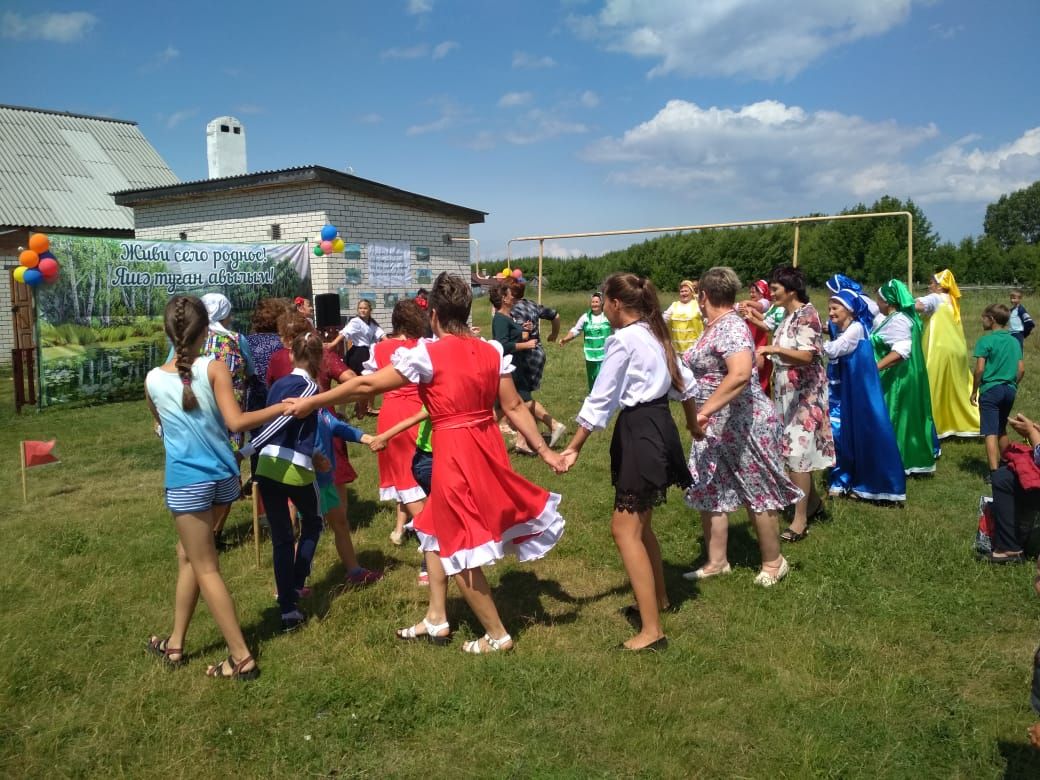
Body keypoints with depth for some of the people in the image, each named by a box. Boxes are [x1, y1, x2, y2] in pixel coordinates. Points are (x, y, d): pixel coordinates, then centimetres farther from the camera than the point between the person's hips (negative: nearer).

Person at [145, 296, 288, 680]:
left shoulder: (153, 380, -1)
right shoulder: (214, 368, -8)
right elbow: (235, 422, -17)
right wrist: (281, 407, -9)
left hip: (186, 482, -2)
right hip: (223, 477, 2)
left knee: (205, 569, 5)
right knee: (188, 553, 21)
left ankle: (242, 658, 7)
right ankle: (175, 643, 32)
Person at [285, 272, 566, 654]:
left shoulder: (427, 353, -12)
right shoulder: (492, 351, 2)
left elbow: (367, 385, -9)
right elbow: (514, 407, 3)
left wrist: (311, 402, 1)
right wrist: (544, 451, 11)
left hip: (454, 455, -7)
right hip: (488, 449, 7)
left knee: (460, 547, 10)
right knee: (436, 528, 23)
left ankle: (497, 634, 22)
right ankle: (436, 618, 31)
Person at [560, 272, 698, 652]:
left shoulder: (622, 340, -15)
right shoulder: (655, 333, 11)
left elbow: (600, 401, -16)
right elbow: (684, 381, 19)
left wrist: (573, 447, -11)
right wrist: (692, 422, 35)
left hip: (640, 433, -9)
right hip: (661, 426, 10)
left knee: (625, 530, -6)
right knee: (638, 523, 21)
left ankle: (651, 631, -4)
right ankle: (657, 599, 39)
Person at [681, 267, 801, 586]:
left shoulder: (731, 327, -20)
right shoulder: (714, 327, 9)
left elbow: (740, 374, -35)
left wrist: (704, 411, -36)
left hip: (743, 425, -9)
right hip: (715, 429, 10)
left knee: (757, 494, 6)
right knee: (708, 493, 11)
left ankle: (774, 562, 23)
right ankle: (716, 562, 22)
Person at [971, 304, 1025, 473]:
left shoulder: (985, 341, -10)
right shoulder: (1015, 341, 8)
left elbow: (979, 369, -14)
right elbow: (1021, 369, 7)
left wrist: (974, 391, -4)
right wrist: (1012, 385, 20)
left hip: (991, 389, -6)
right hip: (1009, 390, 6)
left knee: (991, 432, -9)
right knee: (1002, 430, 22)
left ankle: (994, 471, -17)